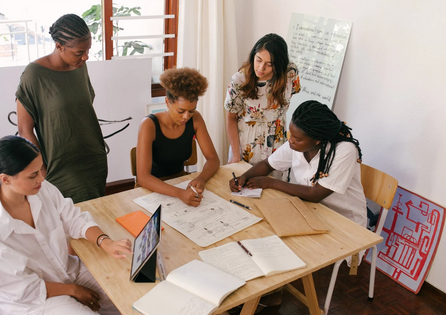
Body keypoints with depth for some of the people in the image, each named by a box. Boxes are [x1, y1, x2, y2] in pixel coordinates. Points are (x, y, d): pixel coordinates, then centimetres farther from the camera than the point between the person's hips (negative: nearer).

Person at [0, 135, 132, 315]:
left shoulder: (43, 189, -14)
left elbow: (75, 220, -3)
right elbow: (25, 290, -19)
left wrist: (106, 243, -20)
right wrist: (73, 290, -11)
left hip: (69, 269, 5)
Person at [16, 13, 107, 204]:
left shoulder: (80, 67, 2)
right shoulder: (35, 74, -15)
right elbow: (25, 130, -11)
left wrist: (99, 149, 14)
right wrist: (43, 173, -11)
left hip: (95, 161, 6)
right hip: (62, 171, -5)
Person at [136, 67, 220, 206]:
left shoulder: (195, 119, -8)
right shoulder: (149, 125, -22)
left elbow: (213, 159, -5)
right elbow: (143, 177, -29)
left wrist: (201, 178, -28)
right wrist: (180, 193, -44)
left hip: (181, 181, 4)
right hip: (153, 188, -4)